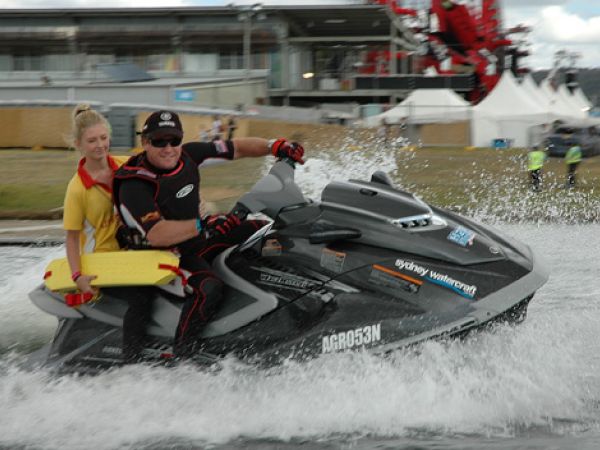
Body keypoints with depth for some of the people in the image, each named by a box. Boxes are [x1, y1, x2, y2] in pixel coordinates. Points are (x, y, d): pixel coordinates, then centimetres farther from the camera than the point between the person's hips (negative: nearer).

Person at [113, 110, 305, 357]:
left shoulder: (188, 155, -3)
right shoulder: (133, 186, -24)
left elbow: (236, 148, 6)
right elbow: (156, 235, -36)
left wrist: (275, 146, -9)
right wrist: (204, 226, -43)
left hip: (196, 240, 8)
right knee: (209, 287, -36)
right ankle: (180, 353, -31)